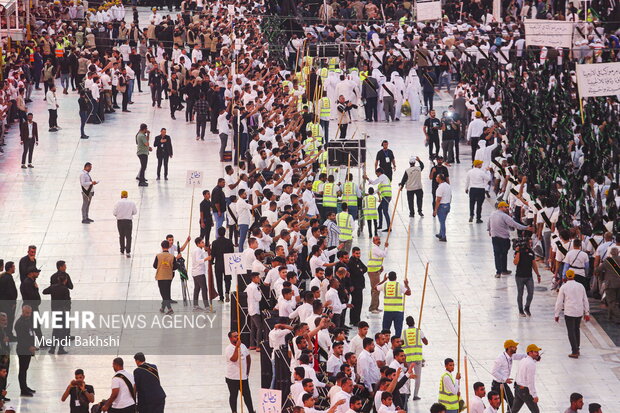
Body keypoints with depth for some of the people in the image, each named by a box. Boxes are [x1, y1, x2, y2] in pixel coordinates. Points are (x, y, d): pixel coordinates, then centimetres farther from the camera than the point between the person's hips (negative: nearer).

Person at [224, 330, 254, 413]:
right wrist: (237, 347, -32)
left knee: (247, 395, 8)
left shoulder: (243, 346, 6)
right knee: (233, 396, 6)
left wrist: (247, 371, 17)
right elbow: (234, 359, -30)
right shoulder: (228, 349, -14)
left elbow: (248, 358, 18)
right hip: (232, 378, -5)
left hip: (243, 377, 5)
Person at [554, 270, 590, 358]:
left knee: (571, 332, 0)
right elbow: (585, 300, 10)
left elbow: (559, 302, -3)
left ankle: (575, 352, -3)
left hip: (569, 313, -4)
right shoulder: (580, 286, 5)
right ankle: (577, 349, 28)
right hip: (579, 312, 4)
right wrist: (587, 313, 17)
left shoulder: (564, 287, -7)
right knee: (577, 330, 20)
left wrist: (557, 314, 5)